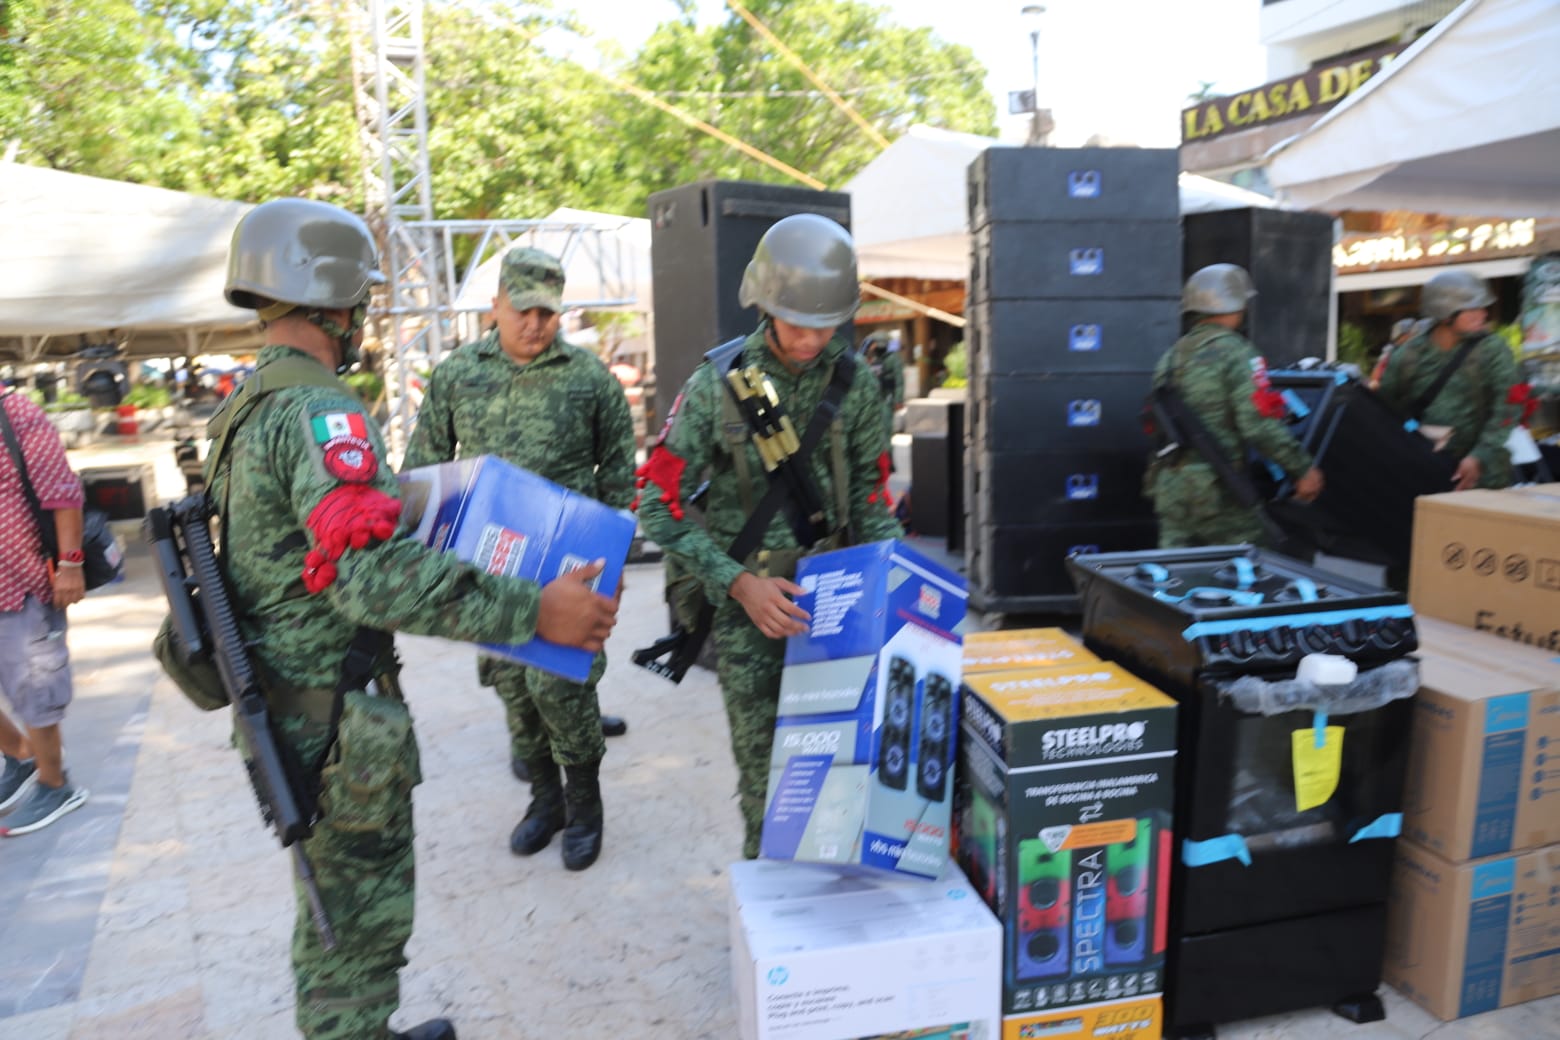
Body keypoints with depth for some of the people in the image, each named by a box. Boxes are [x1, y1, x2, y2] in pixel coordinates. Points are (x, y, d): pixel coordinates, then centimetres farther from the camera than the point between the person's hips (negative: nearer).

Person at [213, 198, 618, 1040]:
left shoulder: (250, 401, 9)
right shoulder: (318, 410, -23)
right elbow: (372, 575, -35)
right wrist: (535, 611, -34)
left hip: (287, 703, 10)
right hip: (335, 716, -10)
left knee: (338, 901, 25)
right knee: (360, 916, 7)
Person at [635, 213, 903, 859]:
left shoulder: (856, 382, -1)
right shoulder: (718, 384, -11)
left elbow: (870, 490, 9)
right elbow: (658, 506, -10)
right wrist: (740, 583, -19)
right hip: (748, 595, -2)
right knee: (763, 758, 5)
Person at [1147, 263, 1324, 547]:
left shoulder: (1171, 356, 12)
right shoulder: (1236, 353, -10)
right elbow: (1260, 425, -19)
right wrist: (1303, 468, -11)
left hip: (1171, 487, 7)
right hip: (1218, 489, -6)